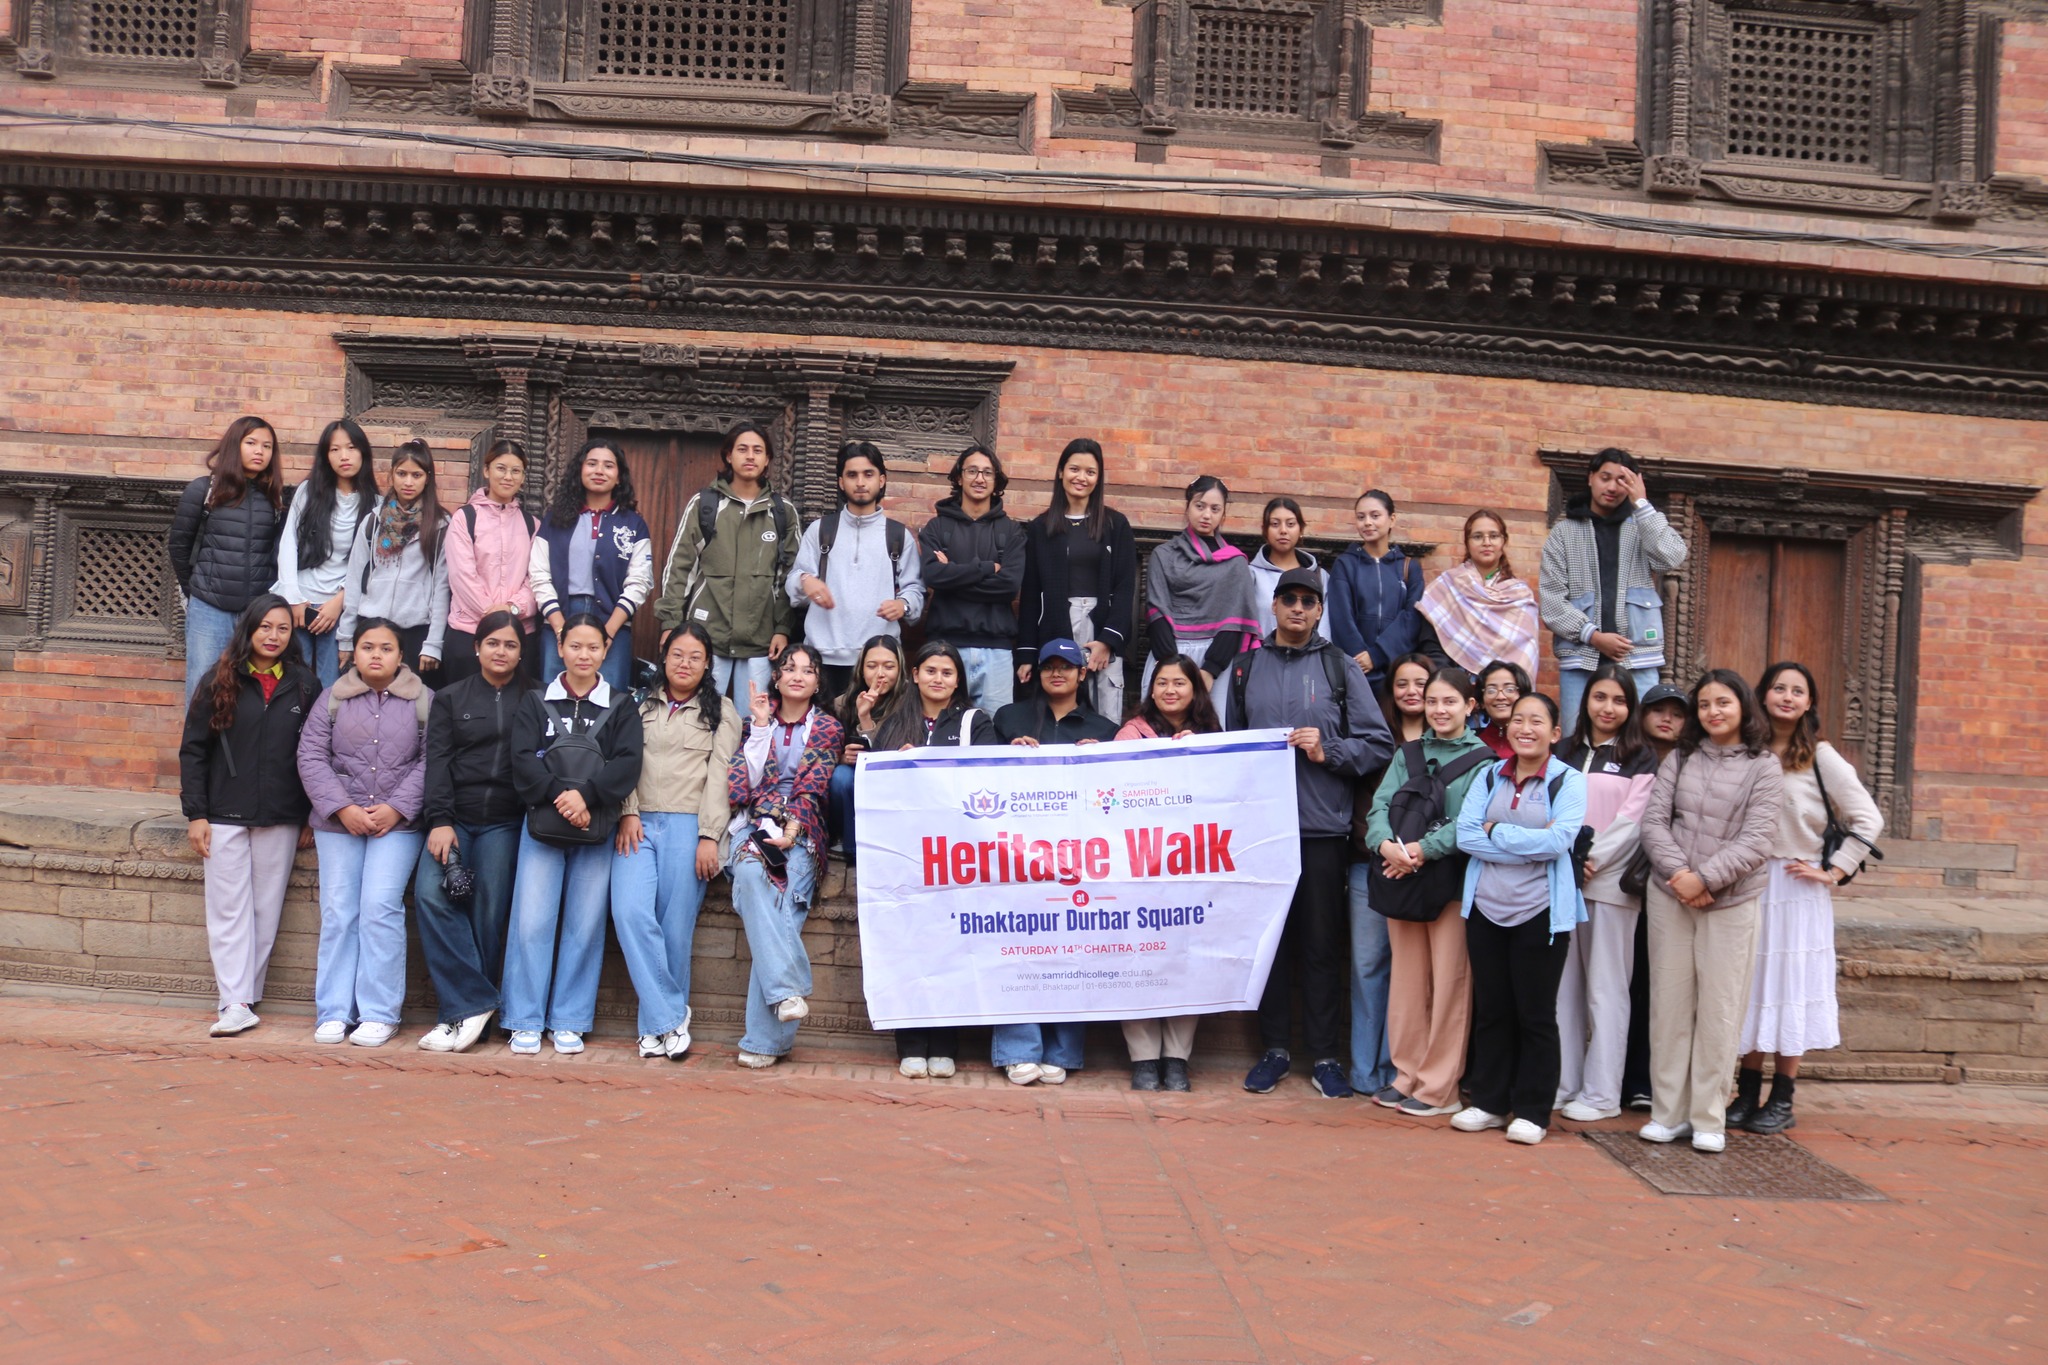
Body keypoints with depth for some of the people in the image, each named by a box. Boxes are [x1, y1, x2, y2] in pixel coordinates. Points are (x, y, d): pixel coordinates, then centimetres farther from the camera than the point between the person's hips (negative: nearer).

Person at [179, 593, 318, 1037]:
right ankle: (236, 1004, -2)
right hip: (225, 815, -1)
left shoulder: (303, 684, 6)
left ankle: (244, 996, 13)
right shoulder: (221, 683, 3)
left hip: (281, 818, 1)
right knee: (229, 911, -2)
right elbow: (192, 750, 3)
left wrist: (312, 817, 3)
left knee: (266, 912, 4)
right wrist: (195, 814, -4)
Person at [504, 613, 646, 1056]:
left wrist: (585, 795, -17)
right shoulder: (536, 702, 10)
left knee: (585, 926, 1)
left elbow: (627, 765, -3)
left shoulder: (621, 706, 9)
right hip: (542, 825, 0)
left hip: (596, 830, 0)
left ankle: (569, 1022, 10)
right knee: (531, 923, -3)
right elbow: (523, 759, -2)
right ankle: (525, 1022, 5)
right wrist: (558, 795, -17)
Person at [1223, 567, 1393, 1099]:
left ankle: (1326, 1055, 12)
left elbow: (1378, 743, 3)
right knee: (1269, 939, 7)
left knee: (1322, 943, 2)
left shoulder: (1340, 667, 6)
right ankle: (1275, 1047, 18)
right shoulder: (1246, 667, 12)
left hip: (1322, 826, -2)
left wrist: (1327, 751, -10)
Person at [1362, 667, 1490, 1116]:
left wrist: (1422, 849, -19)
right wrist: (1386, 844, -15)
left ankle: (1439, 1087, 4)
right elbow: (1380, 805, 4)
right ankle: (1407, 1074, 19)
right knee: (1405, 980, 9)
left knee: (1449, 985, -2)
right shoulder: (1407, 753, 15)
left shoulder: (1483, 759, 0)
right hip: (1400, 879, 5)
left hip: (1452, 882, -5)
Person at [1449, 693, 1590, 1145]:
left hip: (1540, 913, -4)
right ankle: (1489, 1101, 21)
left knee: (1535, 1013, 4)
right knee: (1490, 1009, 11)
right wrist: (1527, 843, -13)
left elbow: (1558, 841, -18)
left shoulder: (1569, 781, -3)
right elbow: (1465, 834, -5)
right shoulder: (1489, 776, 7)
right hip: (1486, 908, 4)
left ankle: (1532, 1110, 13)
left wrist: (1496, 831, -10)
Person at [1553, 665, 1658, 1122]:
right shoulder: (1565, 752, 14)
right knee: (1563, 985, 6)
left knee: (1605, 989, -1)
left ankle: (1602, 1094, 3)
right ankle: (1561, 1084, 13)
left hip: (1611, 883, -4)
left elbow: (1632, 822, -5)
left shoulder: (1640, 759, 3)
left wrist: (1591, 860, -13)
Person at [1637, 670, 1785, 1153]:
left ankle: (1709, 1118, 9)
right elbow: (1653, 821, 2)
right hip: (1670, 896, 3)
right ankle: (1668, 1112, 13)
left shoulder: (1764, 767, 0)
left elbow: (1756, 840, -8)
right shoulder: (1680, 759, 8)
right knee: (1669, 1004, 5)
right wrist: (1678, 872, -12)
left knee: (1719, 1009, 0)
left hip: (1730, 902, -2)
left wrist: (1705, 878, -16)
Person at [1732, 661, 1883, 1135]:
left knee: (1790, 987, 3)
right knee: (1751, 987, 7)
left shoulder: (1820, 758, -3)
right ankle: (1748, 1093, 17)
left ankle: (1782, 1101, 12)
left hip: (1798, 889, -3)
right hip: (1747, 884, 3)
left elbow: (1868, 819, -2)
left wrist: (1833, 872, -5)